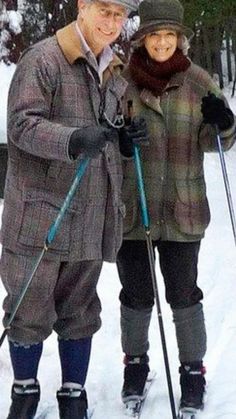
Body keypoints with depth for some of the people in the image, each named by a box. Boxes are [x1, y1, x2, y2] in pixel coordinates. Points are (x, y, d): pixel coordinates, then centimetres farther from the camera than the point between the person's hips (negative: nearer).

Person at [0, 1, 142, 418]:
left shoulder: (116, 72, 15)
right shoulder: (42, 60, -6)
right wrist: (74, 140, -31)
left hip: (91, 215, 5)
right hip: (40, 208, -5)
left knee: (80, 311, 11)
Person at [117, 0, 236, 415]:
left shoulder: (198, 81, 1)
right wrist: (116, 140, -17)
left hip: (182, 209, 0)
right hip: (130, 207, 0)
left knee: (183, 294, 6)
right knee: (136, 294, 12)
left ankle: (193, 372, 22)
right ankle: (135, 363, 32)